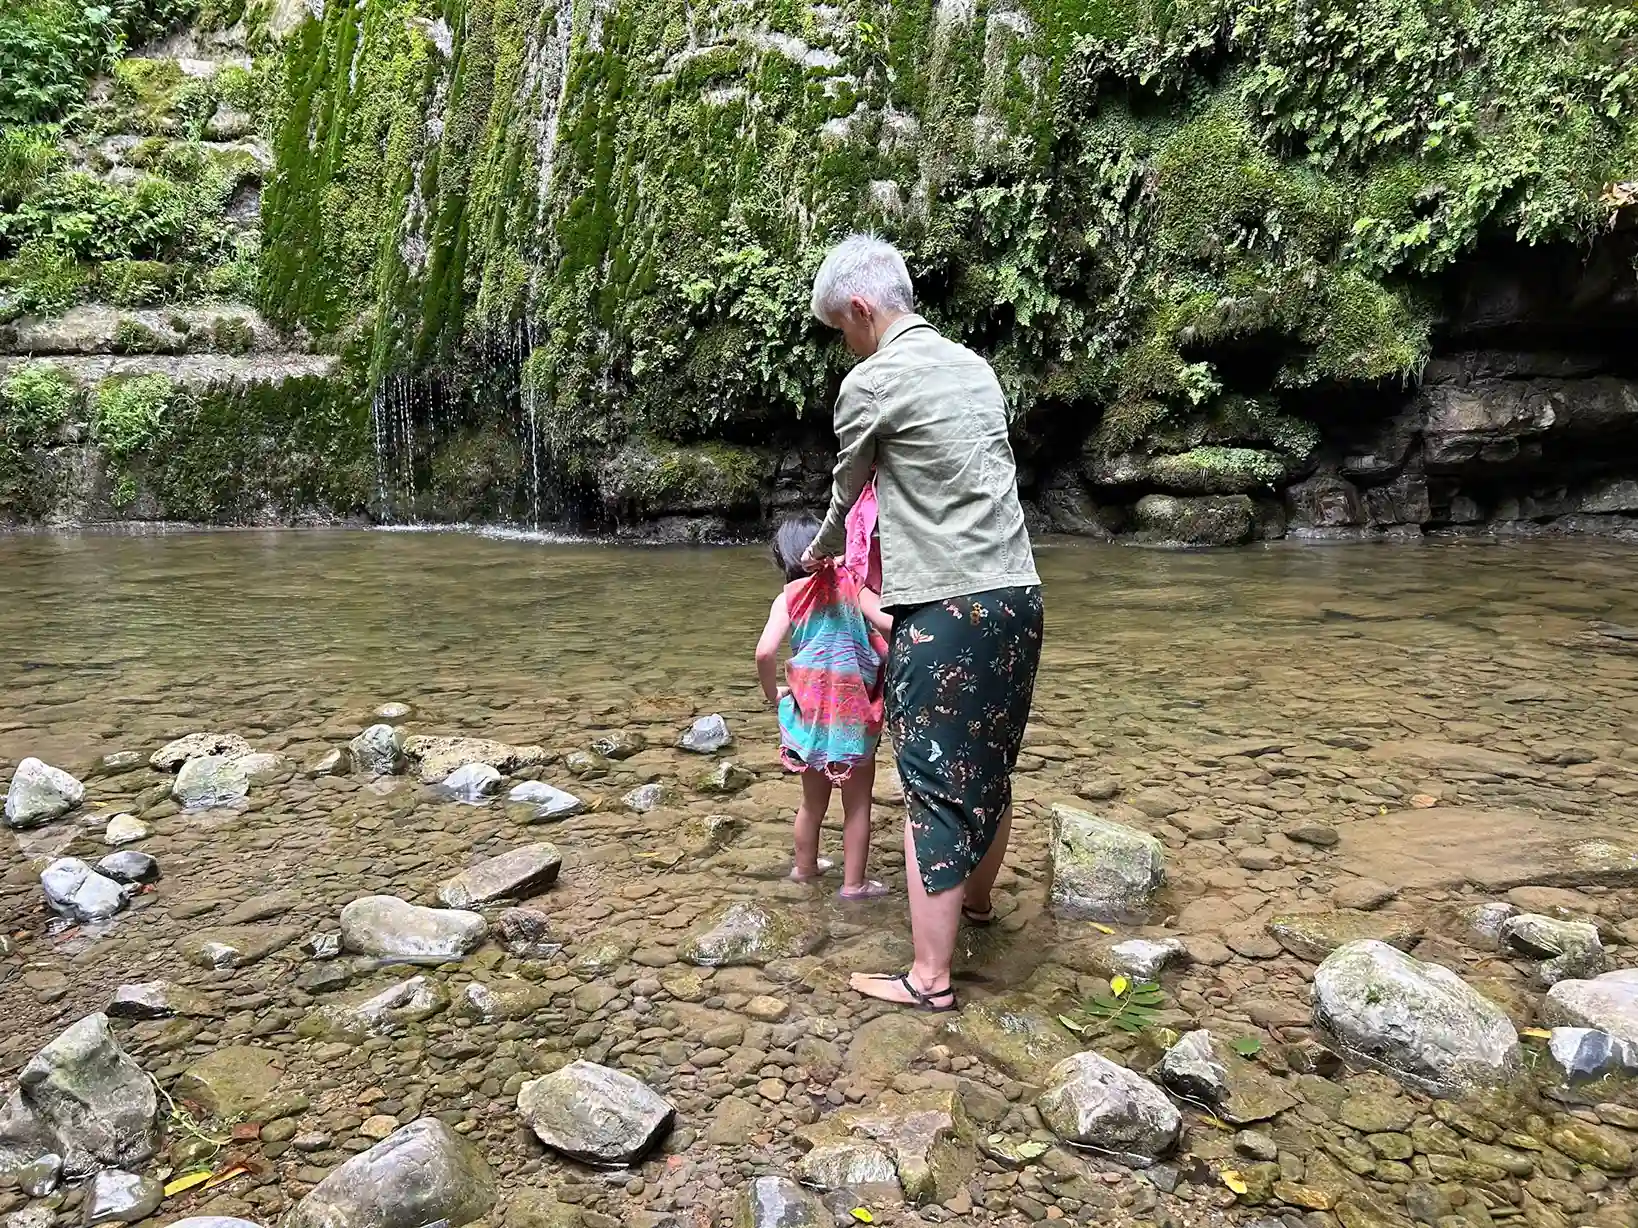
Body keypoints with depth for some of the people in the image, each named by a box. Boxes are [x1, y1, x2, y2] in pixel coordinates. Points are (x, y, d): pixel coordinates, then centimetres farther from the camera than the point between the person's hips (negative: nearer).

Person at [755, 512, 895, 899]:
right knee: (857, 804, 12)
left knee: (813, 800, 22)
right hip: (853, 710, -2)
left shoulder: (788, 597, -1)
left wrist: (772, 692, 1)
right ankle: (853, 883, 17)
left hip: (809, 710, 2)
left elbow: (765, 652, -14)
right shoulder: (853, 585, -3)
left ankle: (805, 867, 39)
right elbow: (887, 623, -21)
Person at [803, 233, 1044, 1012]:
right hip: (1017, 595, 8)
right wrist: (888, 550, 35)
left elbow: (848, 494, 8)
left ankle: (929, 977, 6)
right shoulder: (975, 366, 13)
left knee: (934, 786, -1)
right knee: (990, 767, 21)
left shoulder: (871, 383, -7)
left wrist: (821, 552, 29)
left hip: (946, 612, -7)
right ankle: (977, 900, 41)